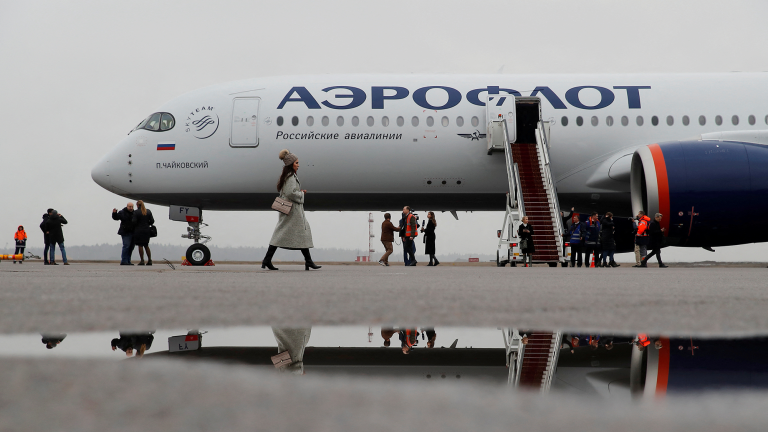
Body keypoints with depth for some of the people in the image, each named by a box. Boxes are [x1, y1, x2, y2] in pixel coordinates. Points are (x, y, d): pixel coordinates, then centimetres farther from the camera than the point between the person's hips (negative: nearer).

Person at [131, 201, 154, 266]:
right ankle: (149, 260, 7)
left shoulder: (136, 212, -11)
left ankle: (142, 261, -2)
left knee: (140, 246, 0)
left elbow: (134, 222, -15)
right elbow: (152, 221, 6)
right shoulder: (148, 211, 5)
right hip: (147, 230, 5)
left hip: (139, 230, -5)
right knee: (146, 246, 14)